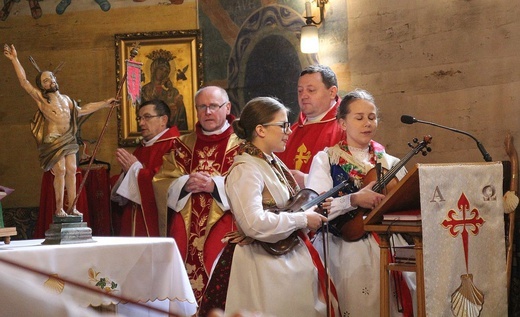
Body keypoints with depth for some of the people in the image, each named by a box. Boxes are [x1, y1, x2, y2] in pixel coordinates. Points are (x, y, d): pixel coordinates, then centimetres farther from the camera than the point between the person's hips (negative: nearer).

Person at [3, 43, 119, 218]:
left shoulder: (66, 99, 16)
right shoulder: (41, 98, -3)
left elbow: (82, 110, 29)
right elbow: (24, 82, -12)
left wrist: (105, 104, 31)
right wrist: (15, 60, -19)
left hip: (69, 139, 6)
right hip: (53, 140, -6)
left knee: (71, 170, 2)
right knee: (60, 170, -12)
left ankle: (72, 207, 6)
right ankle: (59, 208, -7)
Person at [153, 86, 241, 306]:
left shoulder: (241, 144, 3)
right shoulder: (183, 145, 16)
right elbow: (161, 182, 9)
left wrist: (214, 185, -16)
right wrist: (185, 184, -10)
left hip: (223, 231, -4)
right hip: (185, 231, 4)